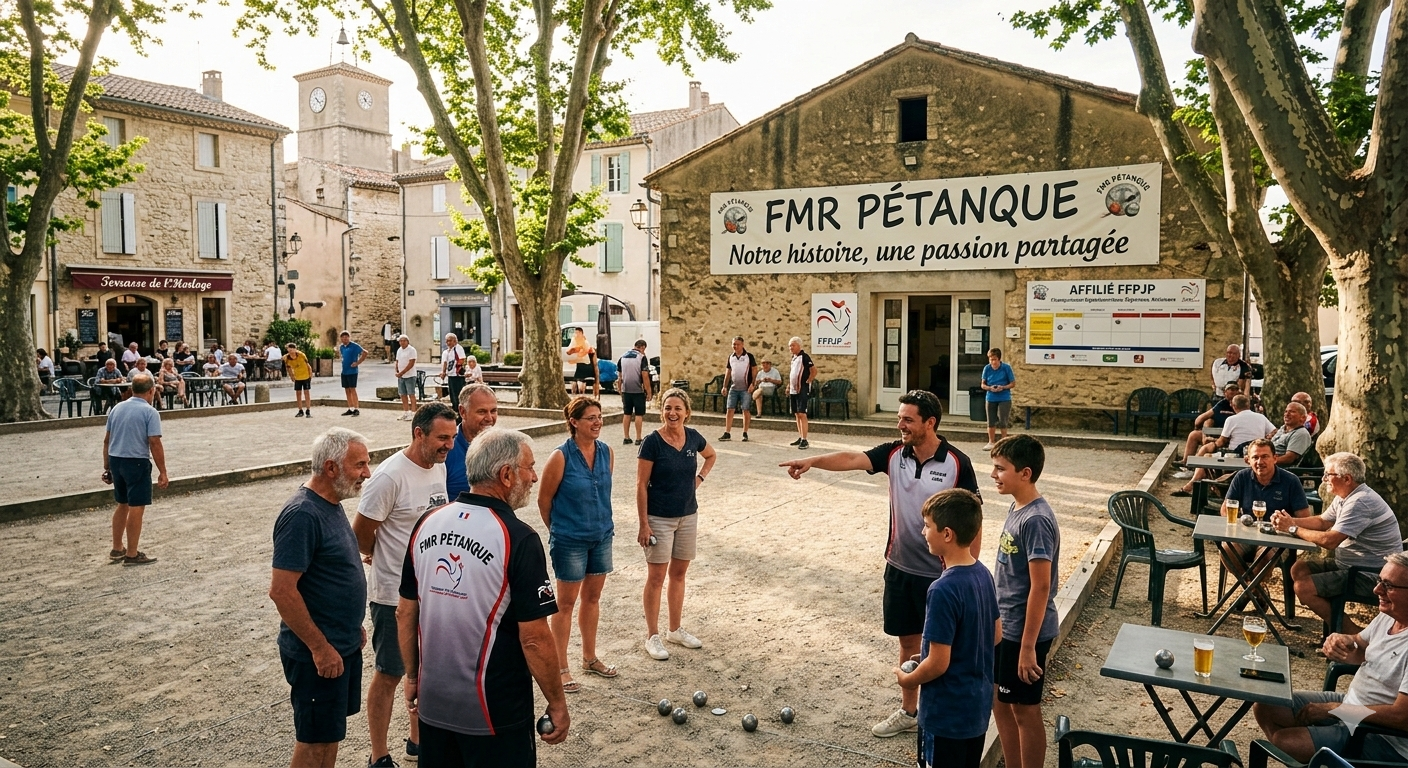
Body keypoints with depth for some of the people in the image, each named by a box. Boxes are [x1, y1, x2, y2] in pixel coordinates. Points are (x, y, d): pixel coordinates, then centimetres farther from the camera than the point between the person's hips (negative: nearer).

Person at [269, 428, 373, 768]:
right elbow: (281, 590, -25)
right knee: (314, 739, 7)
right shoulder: (302, 515, -23)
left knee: (331, 731, 20)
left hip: (344, 644, 9)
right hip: (317, 653, -8)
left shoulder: (331, 504, 6)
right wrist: (320, 647, -22)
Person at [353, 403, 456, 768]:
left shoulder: (439, 467, 2)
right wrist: (380, 557, 3)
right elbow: (361, 531, -15)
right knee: (389, 674, 7)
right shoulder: (390, 475, -22)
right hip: (395, 594, -7)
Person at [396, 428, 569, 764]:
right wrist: (557, 704, -7)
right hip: (494, 711, -5)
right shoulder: (518, 538, -19)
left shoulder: (427, 524, -2)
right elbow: (534, 638, -19)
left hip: (433, 702, 6)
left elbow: (405, 613, 6)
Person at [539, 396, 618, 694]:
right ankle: (561, 668, 19)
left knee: (592, 597, 18)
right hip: (570, 541, -6)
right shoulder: (561, 457, -19)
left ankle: (589, 658, 34)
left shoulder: (607, 452, -2)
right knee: (566, 603, 6)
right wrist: (558, 530, 3)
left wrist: (604, 523, 15)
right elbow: (544, 499, -8)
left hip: (602, 536, 6)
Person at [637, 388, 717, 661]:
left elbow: (711, 456, 22)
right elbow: (641, 485, -13)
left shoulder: (693, 438, -1)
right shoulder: (652, 442, -15)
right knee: (656, 577, 2)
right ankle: (652, 636, 14)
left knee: (679, 573, 15)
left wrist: (700, 477, 5)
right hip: (659, 519, -5)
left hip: (688, 516, 5)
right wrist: (643, 524, -14)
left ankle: (675, 630, 29)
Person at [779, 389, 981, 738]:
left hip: (941, 573, -4)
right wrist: (813, 461, -35)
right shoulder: (894, 453, -3)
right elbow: (853, 458, -18)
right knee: (908, 641, 18)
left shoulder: (957, 463, -14)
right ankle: (909, 711, 35)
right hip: (900, 567, 5)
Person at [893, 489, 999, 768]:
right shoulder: (984, 574, -2)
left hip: (947, 713, -8)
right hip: (978, 704, 8)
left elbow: (938, 664, -24)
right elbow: (996, 634, 10)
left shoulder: (943, 590, -28)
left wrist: (907, 679, -7)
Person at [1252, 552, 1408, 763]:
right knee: (1265, 707, 0)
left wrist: (1335, 709, -17)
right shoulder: (1388, 615, 0)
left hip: (1384, 738, -9)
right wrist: (1342, 641, -8)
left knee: (1285, 741, -24)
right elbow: (1361, 651, 18)